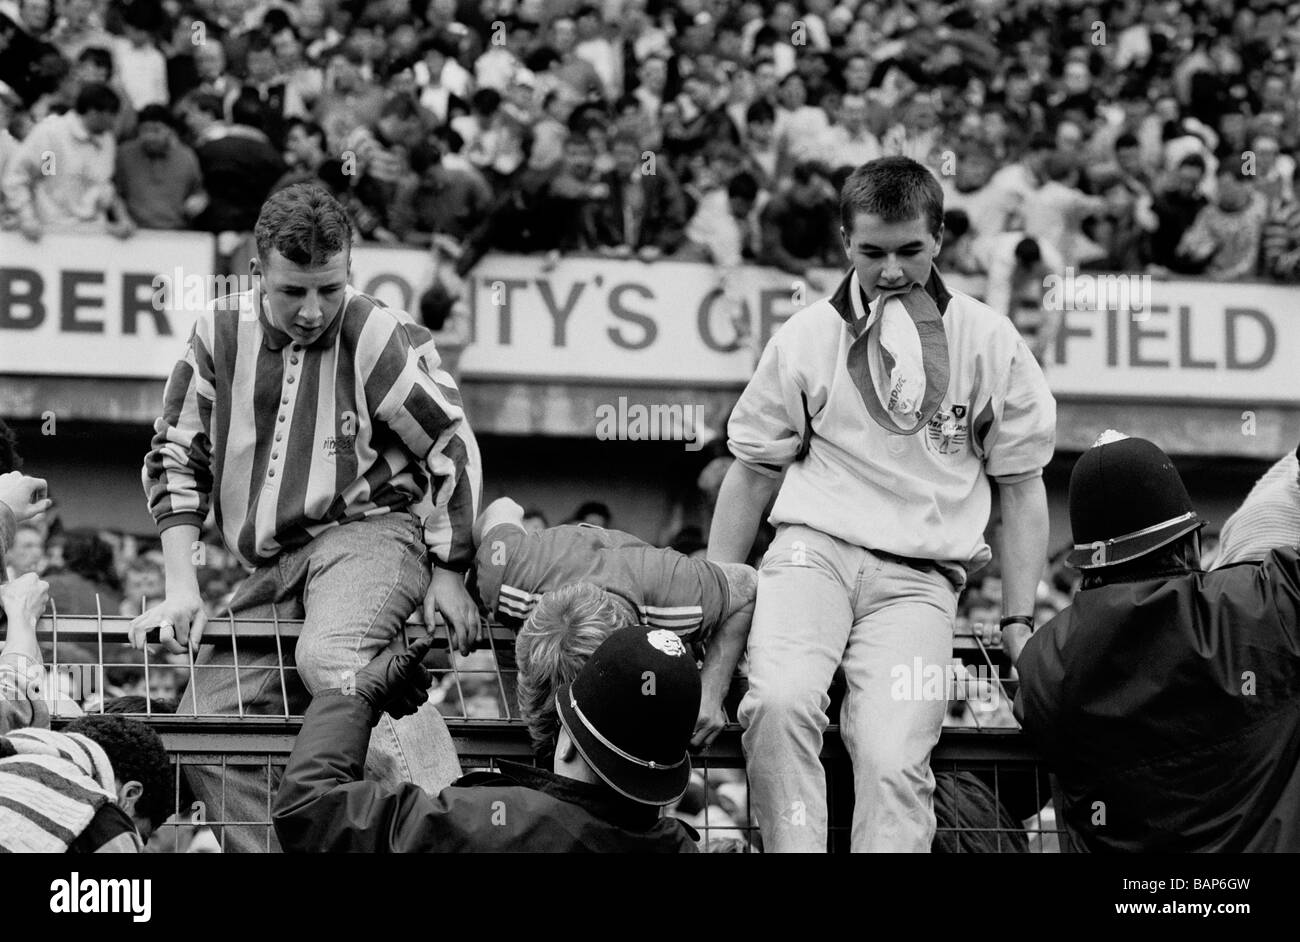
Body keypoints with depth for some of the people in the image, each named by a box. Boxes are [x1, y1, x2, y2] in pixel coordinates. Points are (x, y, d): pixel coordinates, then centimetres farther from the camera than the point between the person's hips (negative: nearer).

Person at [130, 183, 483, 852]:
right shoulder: (221, 335, 1)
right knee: (210, 722, 1)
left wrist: (448, 573, 1)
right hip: (274, 566, 6)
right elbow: (176, 458, 8)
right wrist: (181, 589, 1)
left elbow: (453, 450, -1)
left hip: (372, 530, -6)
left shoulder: (382, 339, -11)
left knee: (328, 654, -36)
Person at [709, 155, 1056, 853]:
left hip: (919, 577, 0)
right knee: (779, 701, -32)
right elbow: (753, 470, 19)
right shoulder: (806, 338, 9)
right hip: (813, 549, 0)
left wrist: (1018, 624, 8)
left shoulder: (989, 343, 8)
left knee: (892, 761, -25)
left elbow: (1021, 487, 14)